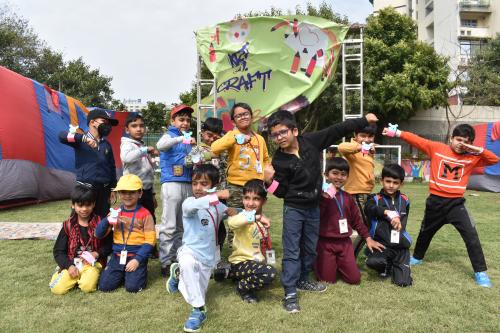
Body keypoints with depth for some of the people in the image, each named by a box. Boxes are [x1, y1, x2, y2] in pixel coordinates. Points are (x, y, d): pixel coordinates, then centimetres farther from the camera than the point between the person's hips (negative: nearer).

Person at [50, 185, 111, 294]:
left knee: (88, 286, -29)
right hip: (72, 263, 2)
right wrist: (69, 266, -12)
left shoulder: (99, 224, -1)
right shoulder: (68, 226, 2)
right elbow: (58, 251, 4)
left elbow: (108, 245, 5)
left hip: (92, 263, -2)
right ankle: (77, 276, 8)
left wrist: (97, 253, -14)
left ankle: (91, 275, 3)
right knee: (57, 289, -19)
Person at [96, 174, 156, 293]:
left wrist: (138, 259, -18)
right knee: (104, 286, -7)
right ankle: (123, 273, 20)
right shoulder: (115, 213, 7)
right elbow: (99, 235, 4)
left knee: (132, 287, -18)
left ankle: (140, 271, 14)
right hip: (117, 255, 4)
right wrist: (107, 221, -17)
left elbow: (150, 240, -8)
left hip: (137, 256, -4)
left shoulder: (145, 214, -5)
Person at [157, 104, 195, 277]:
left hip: (188, 185, 7)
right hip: (172, 184, -6)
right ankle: (165, 262, 1)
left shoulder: (189, 140, 18)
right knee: (169, 226, -5)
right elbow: (160, 145, -24)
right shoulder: (169, 135, 0)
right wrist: (182, 138, -33)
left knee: (182, 226, 11)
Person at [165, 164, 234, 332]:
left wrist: (232, 212, -5)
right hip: (190, 251, -5)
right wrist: (216, 197, -47)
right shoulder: (189, 202, -15)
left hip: (209, 257, 5)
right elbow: (190, 207, -40)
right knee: (187, 262, -41)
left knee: (196, 293, 14)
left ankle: (179, 273, 41)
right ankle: (199, 309, -24)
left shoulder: (218, 206, 2)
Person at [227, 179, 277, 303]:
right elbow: (231, 222, -46)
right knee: (269, 273, -30)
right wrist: (256, 217, -51)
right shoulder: (244, 217, -20)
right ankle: (242, 288, -5)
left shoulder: (263, 220, 5)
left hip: (256, 261, 9)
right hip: (240, 263, -9)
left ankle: (242, 279, 24)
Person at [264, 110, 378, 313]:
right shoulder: (279, 161, -13)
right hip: (293, 208, -4)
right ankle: (290, 293, 5)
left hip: (314, 207, 4)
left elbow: (337, 131, -5)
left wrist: (364, 120, -1)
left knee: (310, 248, 17)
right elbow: (281, 192, -8)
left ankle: (302, 280, 37)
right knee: (292, 251, -3)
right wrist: (270, 181, -28)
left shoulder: (311, 141, -9)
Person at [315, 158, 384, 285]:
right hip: (325, 242, -5)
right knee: (328, 279, -1)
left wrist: (368, 238, 15)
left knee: (354, 279, 2)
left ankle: (338, 264, 30)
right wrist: (325, 198, -27)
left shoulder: (348, 197, 8)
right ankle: (318, 262, 29)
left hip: (345, 242, 5)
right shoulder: (321, 195, -10)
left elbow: (357, 220, 16)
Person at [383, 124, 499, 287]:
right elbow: (417, 140, -5)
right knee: (426, 232, 19)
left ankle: (480, 272, 5)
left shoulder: (472, 157, 0)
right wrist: (397, 133, -11)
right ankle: (417, 257, 44)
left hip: (456, 203, 0)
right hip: (435, 201, 0)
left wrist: (478, 150, -18)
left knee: (471, 235, -8)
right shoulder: (436, 148, -3)